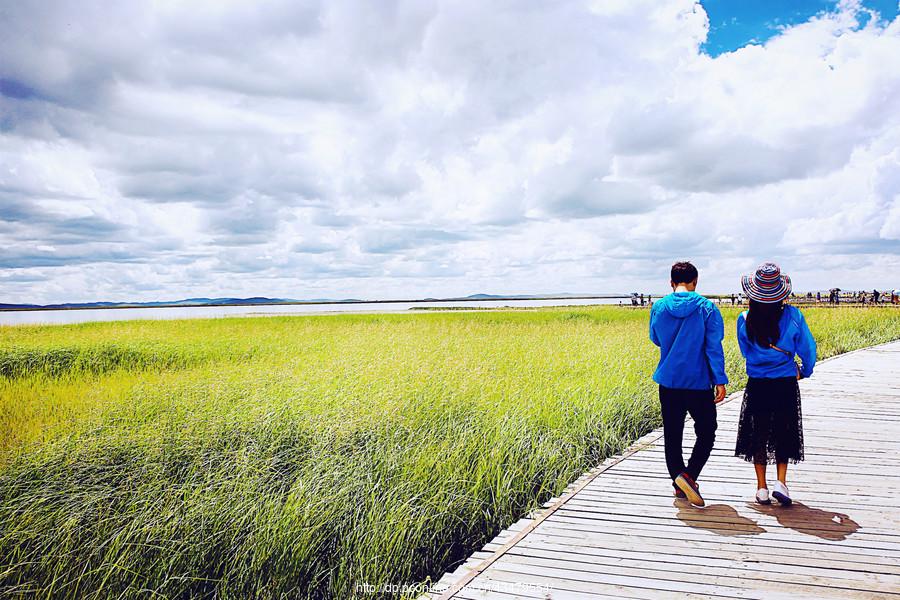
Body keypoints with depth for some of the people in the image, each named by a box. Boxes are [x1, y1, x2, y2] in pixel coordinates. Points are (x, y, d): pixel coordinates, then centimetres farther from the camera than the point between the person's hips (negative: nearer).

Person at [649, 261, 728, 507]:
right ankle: (688, 475, -9)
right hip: (699, 383, -2)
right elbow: (714, 347, -9)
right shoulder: (706, 308, -7)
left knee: (672, 435, 13)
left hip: (668, 382, 3)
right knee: (706, 433, 9)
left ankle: (679, 483, 17)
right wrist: (720, 381, -6)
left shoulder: (658, 307, 0)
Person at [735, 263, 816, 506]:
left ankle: (761, 487, 16)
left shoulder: (745, 320, -9)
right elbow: (807, 347, 0)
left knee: (757, 434, 11)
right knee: (784, 433, 16)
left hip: (757, 386, 0)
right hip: (786, 384, 0)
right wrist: (805, 370, 19)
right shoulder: (792, 315, -10)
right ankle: (780, 481, 5)